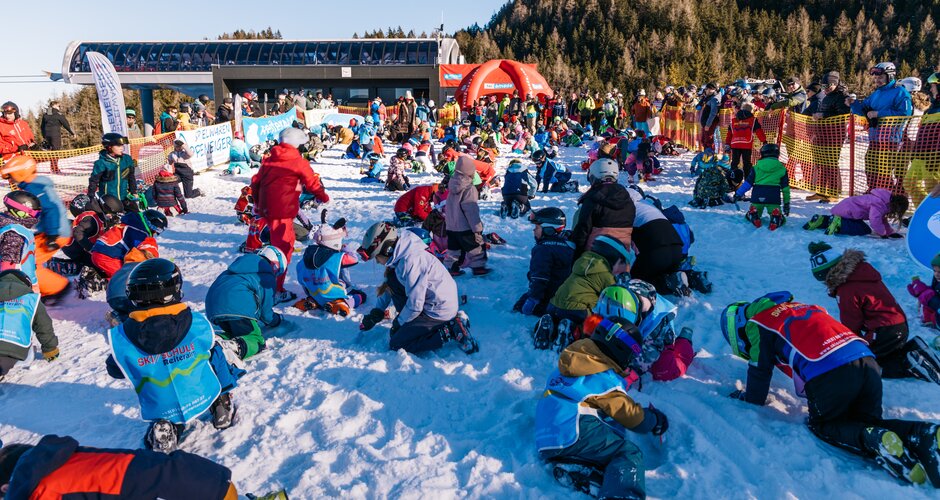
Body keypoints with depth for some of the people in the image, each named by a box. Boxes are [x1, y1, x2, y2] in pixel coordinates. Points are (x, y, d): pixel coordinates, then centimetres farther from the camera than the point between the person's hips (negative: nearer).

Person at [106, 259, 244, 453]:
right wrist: (226, 390, 15)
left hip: (161, 410, 1)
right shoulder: (198, 324, -18)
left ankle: (165, 428, 7)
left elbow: (115, 370, 3)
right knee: (216, 363, 25)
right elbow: (216, 356, -3)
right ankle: (222, 409, 19)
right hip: (203, 399, -1)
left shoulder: (122, 338, -17)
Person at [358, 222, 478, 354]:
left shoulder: (410, 262, -26)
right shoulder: (401, 256, 4)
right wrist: (377, 312, 12)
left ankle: (450, 332, -10)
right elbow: (388, 287, 18)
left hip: (440, 310, -10)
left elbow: (415, 305, -23)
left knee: (395, 344, -6)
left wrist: (399, 322, -7)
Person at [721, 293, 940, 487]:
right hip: (867, 360, 7)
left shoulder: (758, 323, 9)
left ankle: (876, 441, -13)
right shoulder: (798, 308, 33)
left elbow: (760, 370, 10)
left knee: (821, 425, 16)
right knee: (867, 422, 22)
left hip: (830, 373, -7)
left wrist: (748, 397, 30)